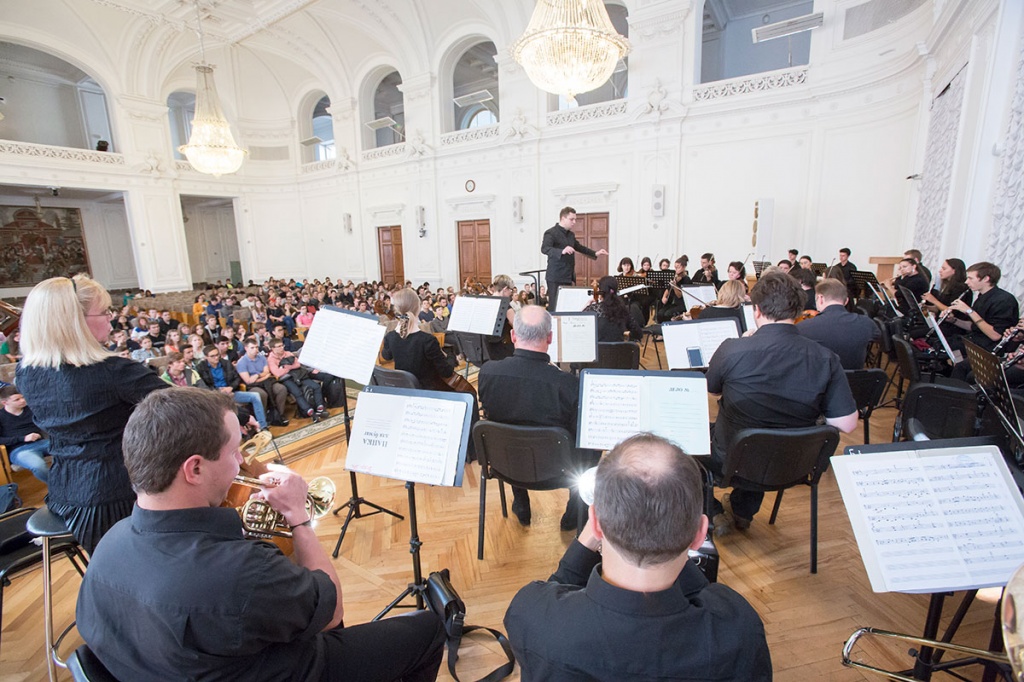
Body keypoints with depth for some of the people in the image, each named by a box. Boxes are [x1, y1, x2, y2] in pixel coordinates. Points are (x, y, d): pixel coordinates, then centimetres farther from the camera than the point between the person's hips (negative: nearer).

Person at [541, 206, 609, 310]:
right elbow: (544, 249, -25)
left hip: (569, 277, 7)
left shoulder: (571, 235, 16)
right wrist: (562, 251, -40)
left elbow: (579, 247, 32)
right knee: (555, 306, -6)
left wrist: (595, 253, 23)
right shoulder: (551, 233, -9)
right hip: (556, 277, -7)